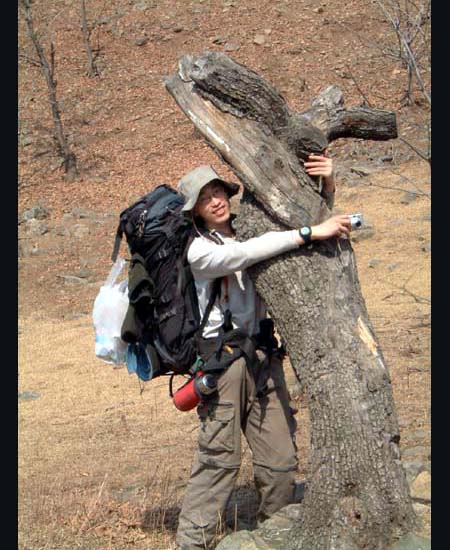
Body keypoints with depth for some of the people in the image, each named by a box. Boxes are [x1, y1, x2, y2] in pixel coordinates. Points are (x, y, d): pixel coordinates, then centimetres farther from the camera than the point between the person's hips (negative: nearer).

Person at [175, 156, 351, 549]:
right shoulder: (198, 250, -4)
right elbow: (242, 255, -25)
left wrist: (328, 184, -4)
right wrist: (311, 233, -28)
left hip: (264, 357, 5)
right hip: (222, 359, -5)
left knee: (281, 461, 3)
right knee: (219, 457, -8)